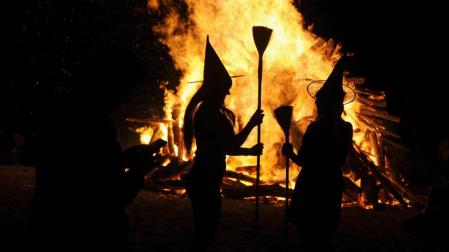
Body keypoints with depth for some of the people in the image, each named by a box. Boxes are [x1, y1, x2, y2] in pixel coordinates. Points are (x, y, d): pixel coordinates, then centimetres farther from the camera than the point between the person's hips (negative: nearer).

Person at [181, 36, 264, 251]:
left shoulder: (205, 109, 15)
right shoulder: (210, 111, -16)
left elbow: (221, 147, 20)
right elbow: (231, 145, -16)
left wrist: (249, 151, 20)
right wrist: (252, 122, -7)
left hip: (204, 179, 10)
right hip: (206, 181, -10)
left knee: (204, 232, 17)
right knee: (205, 233, -4)